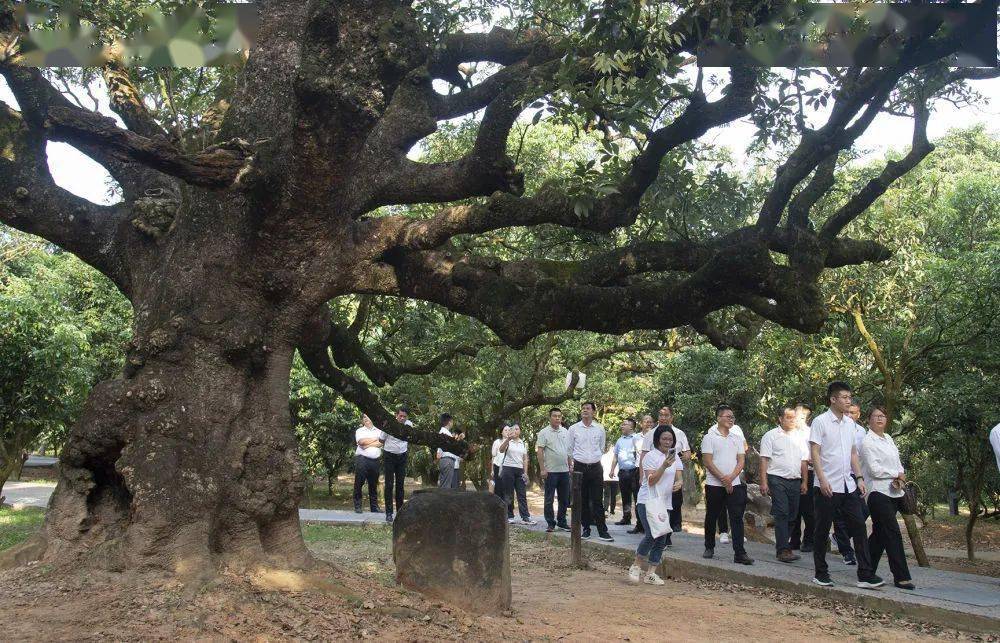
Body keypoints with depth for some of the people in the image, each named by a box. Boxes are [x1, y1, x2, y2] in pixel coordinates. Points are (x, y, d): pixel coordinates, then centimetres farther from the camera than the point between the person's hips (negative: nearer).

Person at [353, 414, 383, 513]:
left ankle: (374, 506, 13)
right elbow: (361, 442, -9)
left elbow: (381, 443, -2)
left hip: (375, 460, 2)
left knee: (374, 484, 7)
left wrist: (368, 444, -9)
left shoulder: (378, 431, 14)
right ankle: (357, 506, 2)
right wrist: (375, 439, -2)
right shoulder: (359, 431, 10)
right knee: (359, 483, -3)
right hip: (362, 459, -2)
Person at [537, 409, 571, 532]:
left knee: (564, 499, 10)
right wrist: (542, 469, -14)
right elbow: (540, 451, -8)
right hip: (551, 471, -5)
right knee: (549, 499, 0)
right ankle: (550, 523, 6)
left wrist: (570, 466, 11)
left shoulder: (566, 432, 11)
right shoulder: (544, 433, -5)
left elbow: (569, 451, 16)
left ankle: (561, 522, 20)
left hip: (564, 471, 5)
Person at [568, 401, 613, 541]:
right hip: (580, 467, 0)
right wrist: (571, 466, 6)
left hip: (595, 467, 0)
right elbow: (569, 450, 9)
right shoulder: (574, 428, 3)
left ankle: (602, 531, 1)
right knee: (583, 500, 5)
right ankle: (586, 528, 15)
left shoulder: (600, 428, 5)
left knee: (597, 501, -1)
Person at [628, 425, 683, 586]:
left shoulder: (675, 457, 13)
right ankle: (636, 566, 0)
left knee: (661, 539, 2)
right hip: (647, 501, -6)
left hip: (665, 503, 6)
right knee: (652, 535, -18)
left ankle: (651, 573, 10)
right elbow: (651, 481, -13)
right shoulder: (651, 456, -6)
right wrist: (664, 466, -24)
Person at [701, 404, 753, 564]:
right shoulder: (709, 438, -1)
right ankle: (709, 548, 25)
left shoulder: (738, 438, 11)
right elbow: (708, 462, -8)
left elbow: (741, 462, 6)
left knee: (737, 518, -6)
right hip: (714, 485, -2)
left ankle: (739, 553, -8)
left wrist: (730, 478, -10)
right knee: (711, 518, 8)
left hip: (734, 485, 2)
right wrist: (723, 480, -12)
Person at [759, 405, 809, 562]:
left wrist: (804, 482, 12)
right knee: (782, 514, -12)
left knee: (791, 515, 7)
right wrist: (763, 482, -11)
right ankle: (783, 550, -13)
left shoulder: (799, 437, 18)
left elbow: (804, 461, 19)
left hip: (795, 481, 6)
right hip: (777, 480, -5)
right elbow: (764, 460, -4)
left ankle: (781, 547, 18)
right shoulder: (771, 436, 1)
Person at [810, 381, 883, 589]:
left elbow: (853, 452, 17)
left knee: (859, 527, 1)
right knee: (822, 530, 3)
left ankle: (865, 575, 3)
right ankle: (821, 574, 13)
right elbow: (815, 453, -11)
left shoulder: (850, 422, 12)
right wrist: (822, 480, -18)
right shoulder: (820, 421, -8)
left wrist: (859, 477, 10)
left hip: (848, 485, 6)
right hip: (828, 486, -6)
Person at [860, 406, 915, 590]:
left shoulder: (888, 438, 16)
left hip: (894, 492, 8)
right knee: (893, 533, -10)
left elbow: (897, 462, 16)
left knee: (880, 533, 12)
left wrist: (899, 480, -4)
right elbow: (874, 470, -14)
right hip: (878, 492, -8)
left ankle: (867, 571, 23)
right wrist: (897, 474, -5)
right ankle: (901, 577, -8)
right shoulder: (867, 441, -8)